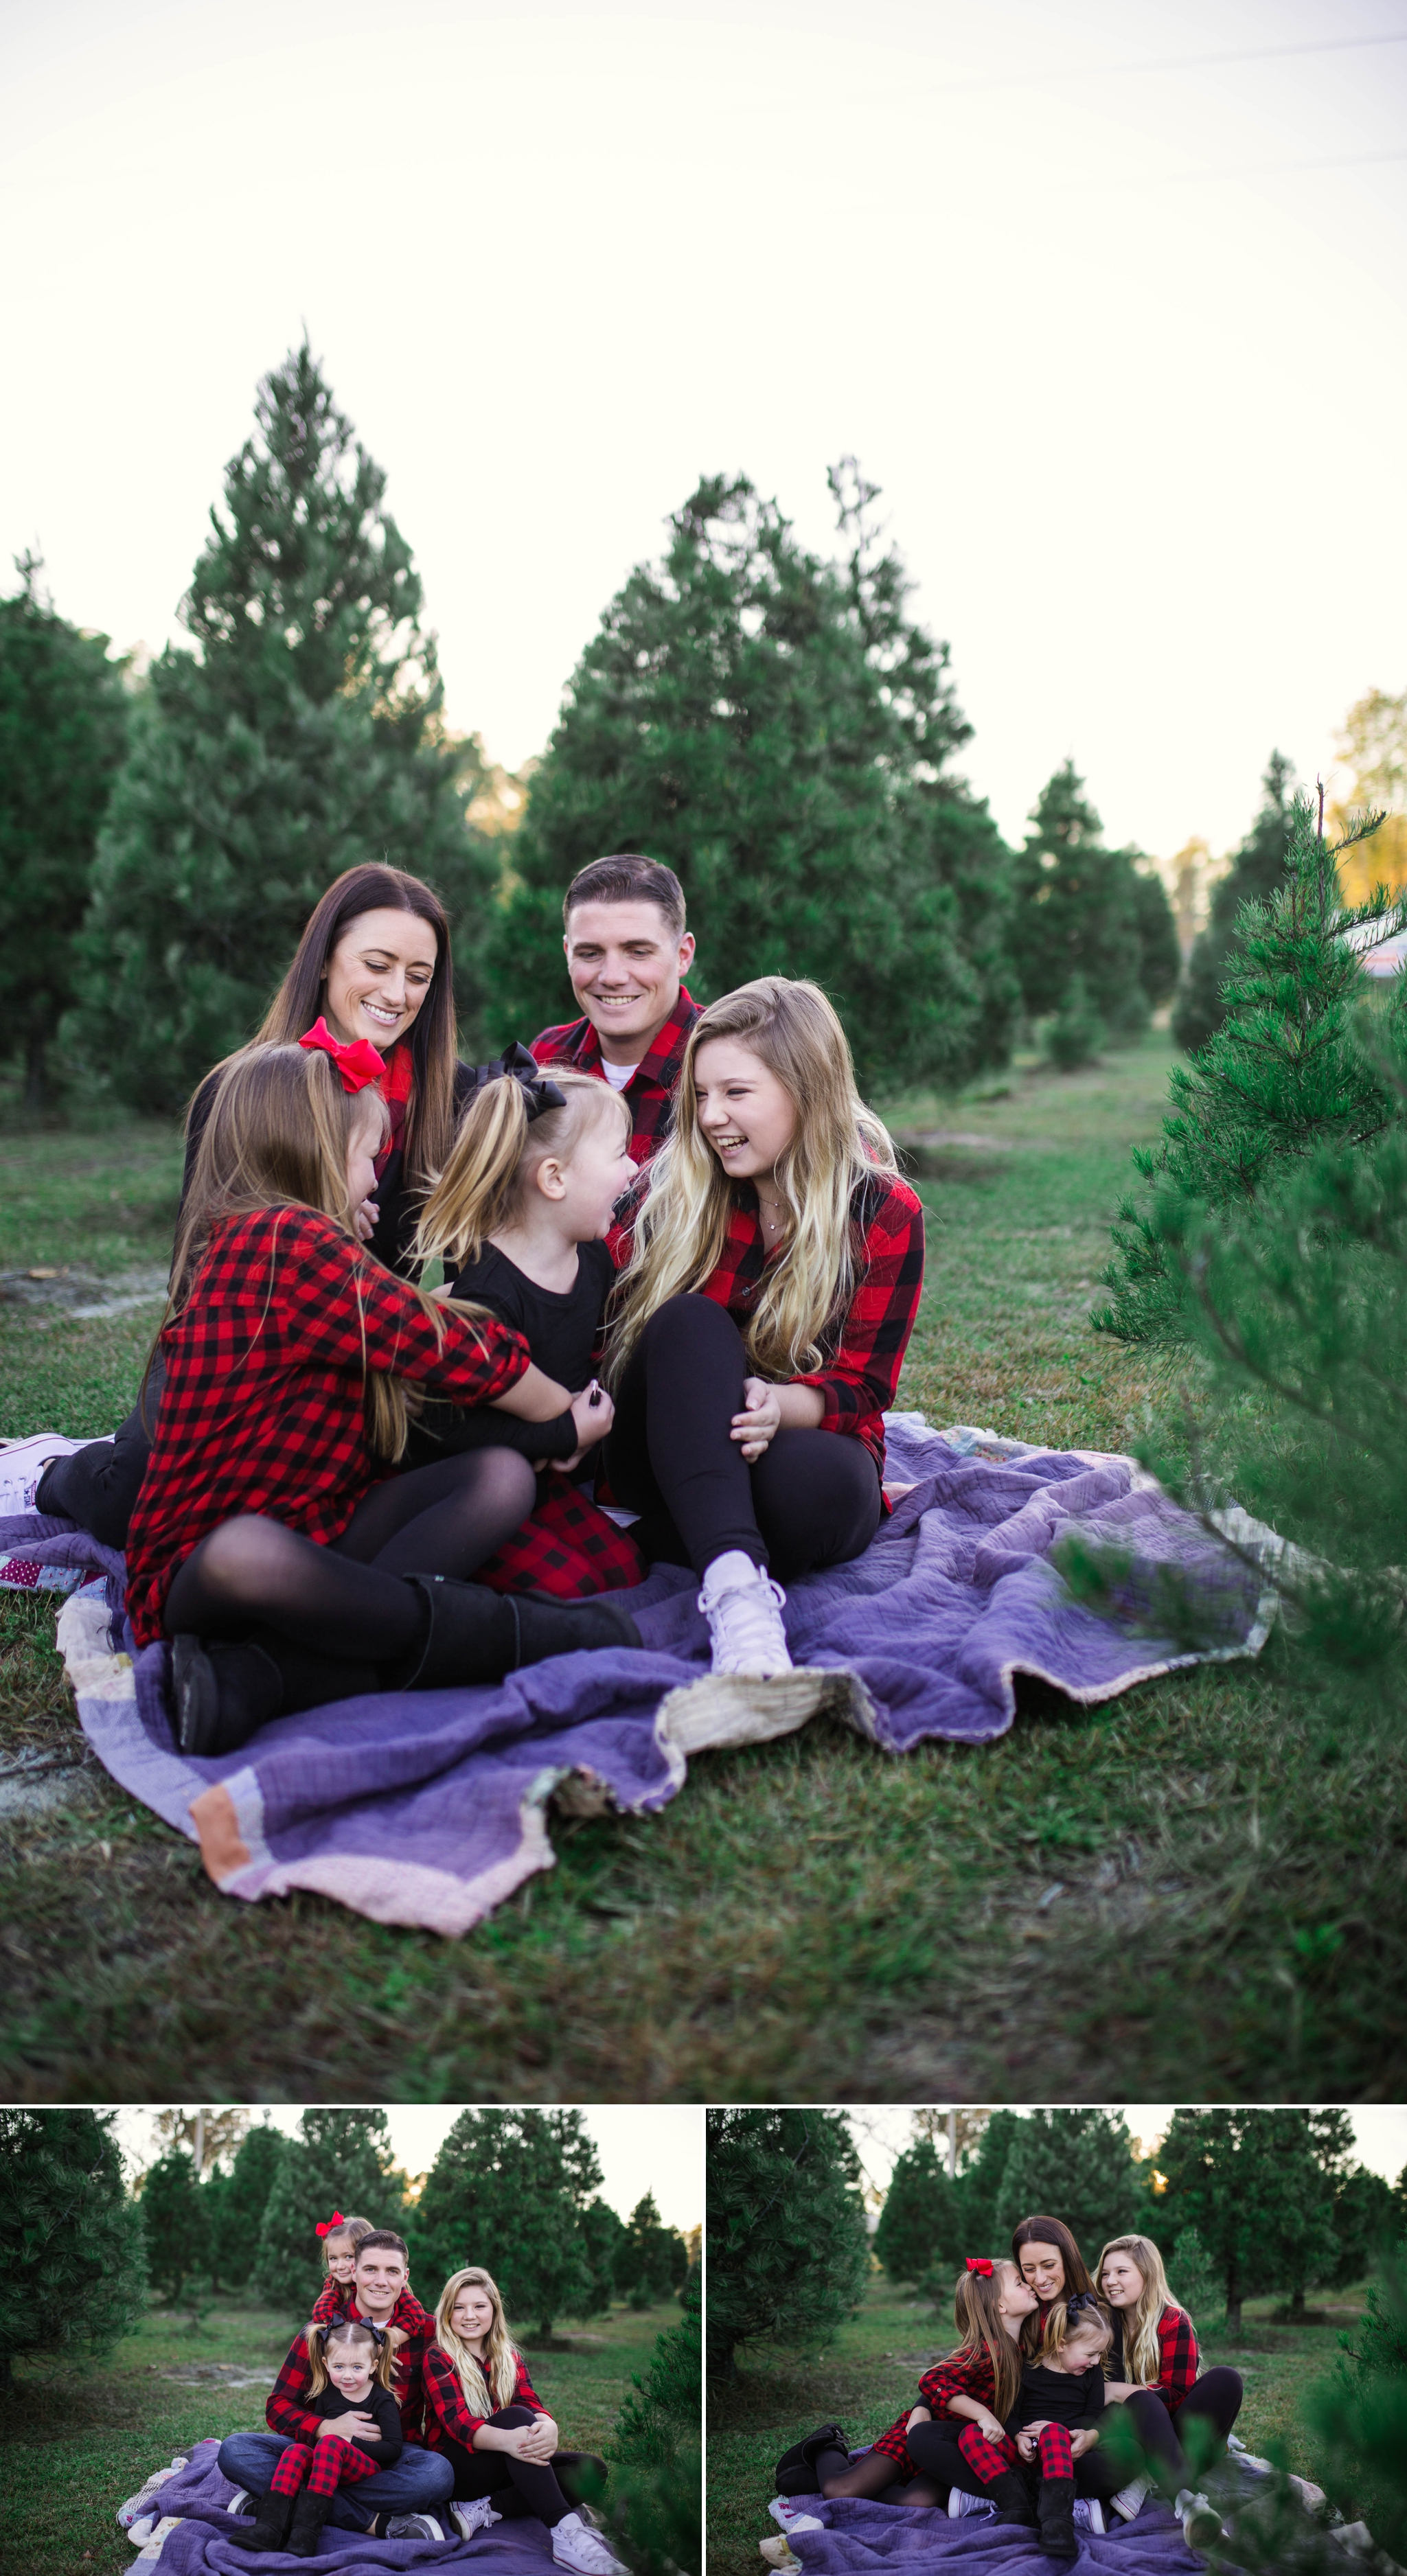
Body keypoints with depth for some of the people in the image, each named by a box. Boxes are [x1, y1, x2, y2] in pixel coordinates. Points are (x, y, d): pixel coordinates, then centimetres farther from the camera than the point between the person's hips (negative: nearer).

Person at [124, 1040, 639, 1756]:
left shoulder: (241, 1239, 14)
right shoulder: (290, 1239, -16)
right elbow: (446, 1347, -10)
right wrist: (570, 1418, 3)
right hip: (195, 1562, -10)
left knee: (503, 1477, -7)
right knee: (247, 1554, -43)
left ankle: (263, 1675, -22)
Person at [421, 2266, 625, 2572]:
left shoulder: (510, 2358, 14)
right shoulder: (438, 2358, -2)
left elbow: (533, 2406, -3)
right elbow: (456, 2421, -18)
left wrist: (547, 2426, -31)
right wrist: (507, 2439, -40)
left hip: (506, 2466, 6)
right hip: (458, 2464, -6)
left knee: (590, 2468, -16)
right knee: (514, 2416, -32)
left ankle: (483, 2510, -26)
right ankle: (565, 2531, -47)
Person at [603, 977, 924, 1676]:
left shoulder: (885, 1214, -4)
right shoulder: (671, 1186, 1)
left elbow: (860, 1385, -6)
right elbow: (621, 1328, 2)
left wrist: (778, 1405, -27)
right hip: (670, 1465, 2)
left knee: (822, 1484, -39)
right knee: (690, 1322, -32)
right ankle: (735, 1588, -48)